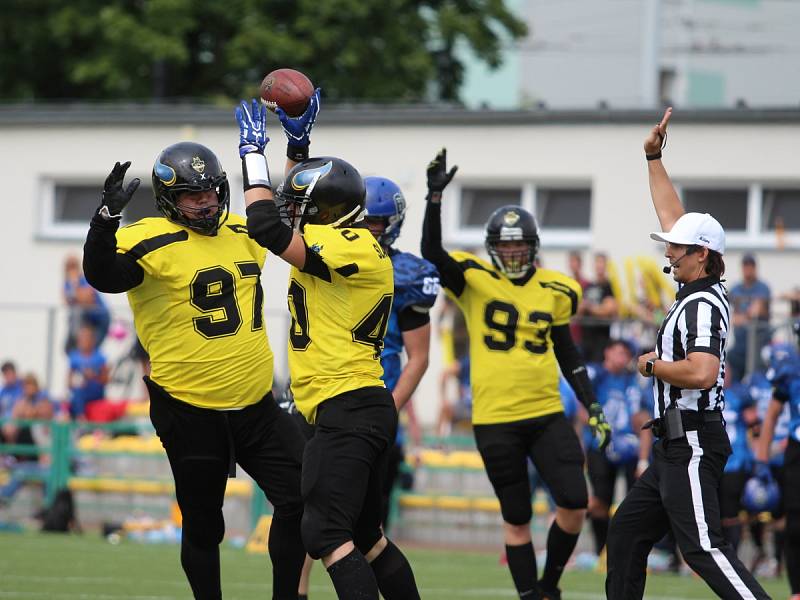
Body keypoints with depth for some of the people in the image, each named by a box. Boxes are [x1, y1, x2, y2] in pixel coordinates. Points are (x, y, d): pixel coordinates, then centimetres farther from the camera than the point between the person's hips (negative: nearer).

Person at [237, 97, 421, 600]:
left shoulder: (353, 247, -13)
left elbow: (266, 226, -17)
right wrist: (298, 143, 32)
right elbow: (305, 206, 35)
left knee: (327, 534, -17)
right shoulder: (348, 246, 15)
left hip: (347, 409, -11)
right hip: (363, 409, 11)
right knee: (364, 535, 16)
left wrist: (253, 151, -7)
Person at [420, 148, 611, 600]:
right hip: (495, 420, -3)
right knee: (517, 519, 4)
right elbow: (432, 251, -19)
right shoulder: (474, 280, -3)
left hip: (547, 414, 3)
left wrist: (593, 408, 9)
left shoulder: (553, 291, 7)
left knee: (575, 504, -6)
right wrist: (436, 195, -29)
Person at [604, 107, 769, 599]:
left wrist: (652, 365, -13)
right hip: (676, 447, 10)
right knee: (627, 533, 13)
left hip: (694, 443, -10)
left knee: (704, 547, -17)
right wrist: (653, 158, 23)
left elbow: (703, 373, -30)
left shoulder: (703, 305, -15)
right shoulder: (696, 291, 12)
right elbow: (672, 216, 22)